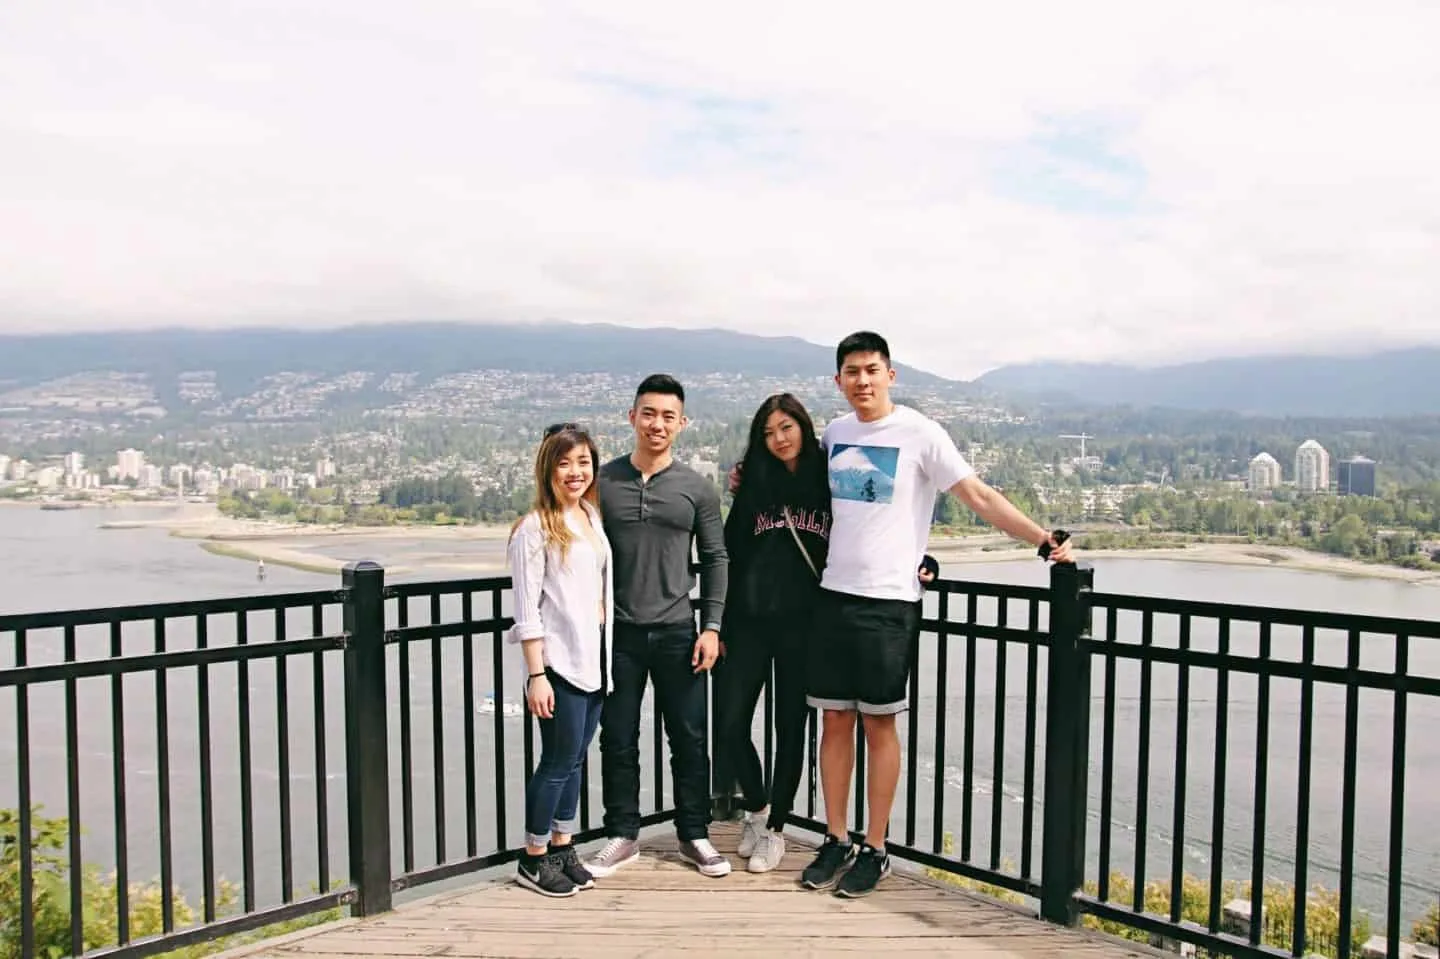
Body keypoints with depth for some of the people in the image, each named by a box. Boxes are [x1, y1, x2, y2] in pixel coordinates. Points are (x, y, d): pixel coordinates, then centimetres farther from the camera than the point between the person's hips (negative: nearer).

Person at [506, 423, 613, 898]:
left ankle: (561, 848, 26)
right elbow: (527, 611, -13)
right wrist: (536, 675, -16)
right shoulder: (535, 528, -11)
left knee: (574, 758, 14)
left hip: (594, 655, 7)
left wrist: (605, 654, 15)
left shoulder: (592, 516, 11)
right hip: (559, 660, -7)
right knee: (559, 760, 0)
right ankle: (533, 859, 15)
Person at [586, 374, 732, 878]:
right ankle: (623, 836, 25)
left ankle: (694, 836, 23)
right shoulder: (603, 481, 1)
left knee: (690, 740, 7)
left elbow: (715, 559, 5)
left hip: (677, 632, 0)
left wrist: (712, 627, -2)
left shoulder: (697, 487, 1)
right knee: (618, 741, 9)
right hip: (618, 633, 0)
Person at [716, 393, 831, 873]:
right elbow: (732, 554, 5)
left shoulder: (829, 480, 3)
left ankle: (775, 827, 24)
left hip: (803, 623, -1)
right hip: (750, 621, 2)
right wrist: (720, 626, 2)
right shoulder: (755, 483, 7)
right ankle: (756, 807, 26)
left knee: (791, 729, 7)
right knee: (730, 727, -1)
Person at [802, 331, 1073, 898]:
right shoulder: (833, 433, 10)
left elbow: (979, 497, -10)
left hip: (887, 601, -5)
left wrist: (1045, 541, -19)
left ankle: (875, 851, 16)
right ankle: (836, 842, 21)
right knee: (834, 722, 9)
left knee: (879, 724, 3)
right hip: (833, 595, 5)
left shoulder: (919, 434, -6)